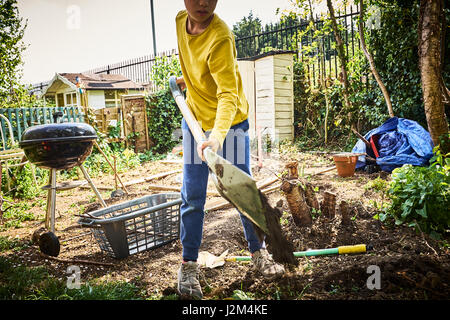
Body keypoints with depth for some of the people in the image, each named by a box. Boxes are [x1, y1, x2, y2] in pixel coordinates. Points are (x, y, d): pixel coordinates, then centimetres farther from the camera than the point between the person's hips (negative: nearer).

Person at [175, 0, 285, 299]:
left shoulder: (221, 37, -24)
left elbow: (228, 94, -34)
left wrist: (218, 135, -47)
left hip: (230, 123, -5)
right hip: (195, 120, 5)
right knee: (192, 197, 3)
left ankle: (259, 252, 28)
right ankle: (189, 264, 18)